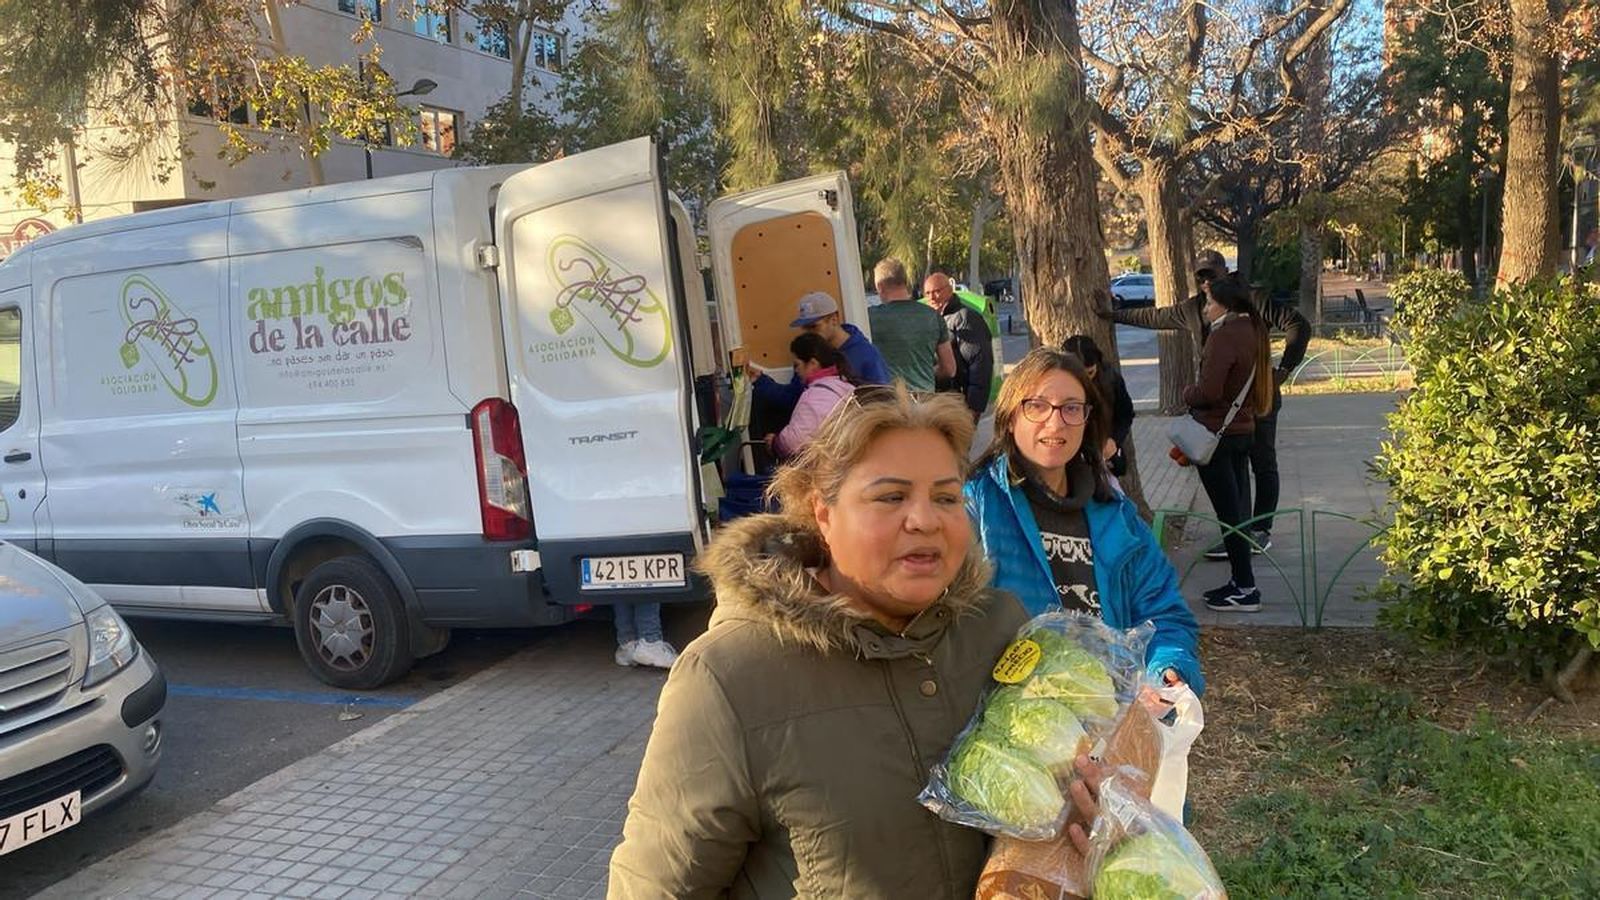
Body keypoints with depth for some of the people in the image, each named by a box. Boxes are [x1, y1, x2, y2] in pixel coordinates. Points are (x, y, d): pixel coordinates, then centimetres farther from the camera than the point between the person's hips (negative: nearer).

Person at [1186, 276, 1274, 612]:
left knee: (1228, 512, -3)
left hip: (1216, 433, -9)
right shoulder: (1251, 330, 10)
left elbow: (1208, 391, -23)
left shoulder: (1223, 336, -18)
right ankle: (1241, 581, 23)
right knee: (1238, 507, 15)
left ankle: (1245, 589, 1)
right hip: (1242, 429, 9)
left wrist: (1187, 393, -5)